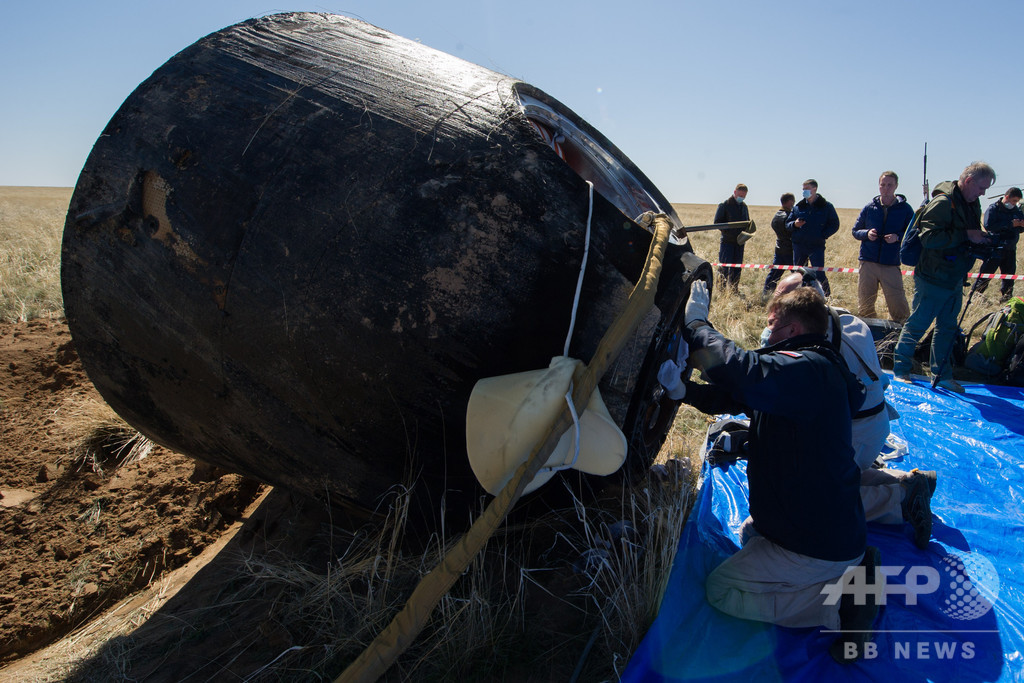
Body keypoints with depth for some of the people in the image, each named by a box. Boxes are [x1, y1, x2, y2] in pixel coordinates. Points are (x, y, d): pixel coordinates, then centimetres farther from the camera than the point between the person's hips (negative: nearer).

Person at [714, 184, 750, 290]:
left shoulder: (744, 206, 15)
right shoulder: (724, 205, -4)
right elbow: (717, 222, -7)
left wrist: (747, 232, 3)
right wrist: (728, 231, -19)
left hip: (740, 241, 6)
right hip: (727, 241, -6)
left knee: (737, 268, 9)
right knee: (724, 267, -7)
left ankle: (734, 289, 16)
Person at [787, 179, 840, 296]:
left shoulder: (826, 206, 2)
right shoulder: (798, 207, 11)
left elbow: (834, 225, 3)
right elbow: (788, 224, 15)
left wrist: (822, 236, -10)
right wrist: (794, 224, -8)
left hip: (817, 247, -4)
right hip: (799, 246, 4)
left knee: (819, 274, -7)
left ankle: (827, 296, 6)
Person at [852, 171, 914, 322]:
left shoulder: (905, 209, 2)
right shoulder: (869, 208, 8)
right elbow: (855, 231, 14)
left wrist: (897, 237, -14)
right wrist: (867, 233, -7)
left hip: (891, 264, -2)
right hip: (868, 263, 2)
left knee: (898, 307, -7)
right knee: (864, 305, 9)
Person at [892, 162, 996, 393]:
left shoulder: (972, 204, 10)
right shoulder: (943, 202, -18)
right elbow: (929, 238, -29)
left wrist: (983, 240, 2)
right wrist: (966, 235, -26)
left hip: (955, 279, 9)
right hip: (933, 279, -9)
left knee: (947, 327, 14)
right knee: (916, 325, 1)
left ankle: (942, 374, 24)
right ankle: (900, 370, 13)